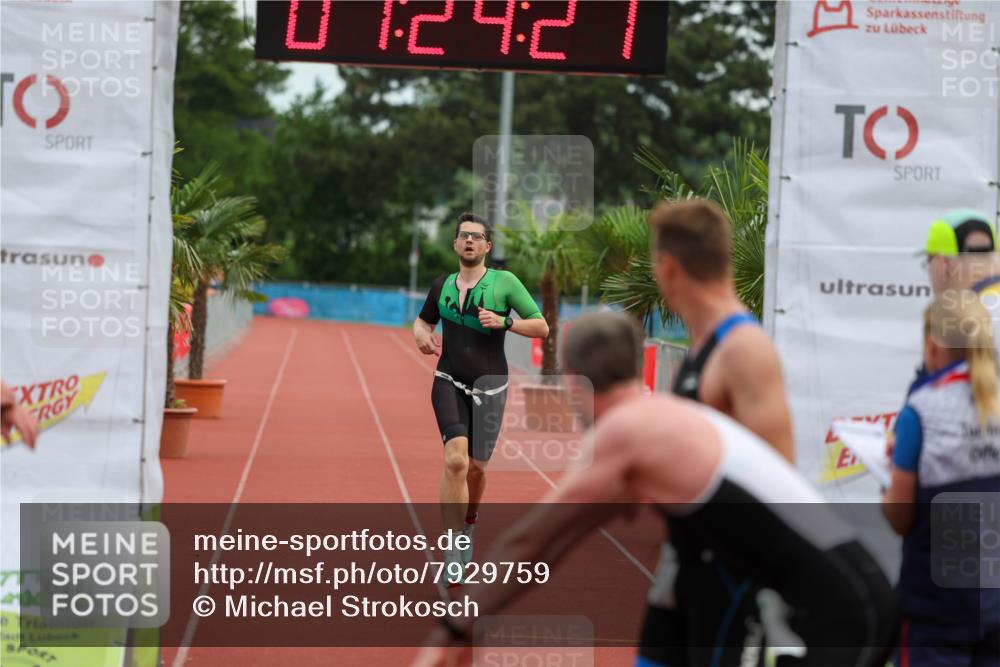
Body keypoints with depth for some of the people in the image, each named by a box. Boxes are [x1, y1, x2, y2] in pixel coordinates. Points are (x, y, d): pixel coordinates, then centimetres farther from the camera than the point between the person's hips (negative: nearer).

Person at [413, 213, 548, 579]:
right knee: (455, 459, -20)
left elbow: (542, 327, -2)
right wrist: (421, 335, 2)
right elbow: (423, 320, 26)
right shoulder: (442, 285, 8)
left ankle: (469, 523, 40)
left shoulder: (505, 282, -3)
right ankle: (454, 550, -18)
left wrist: (504, 322, -18)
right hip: (449, 381, 1)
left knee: (475, 466, 7)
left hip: (489, 383, -1)